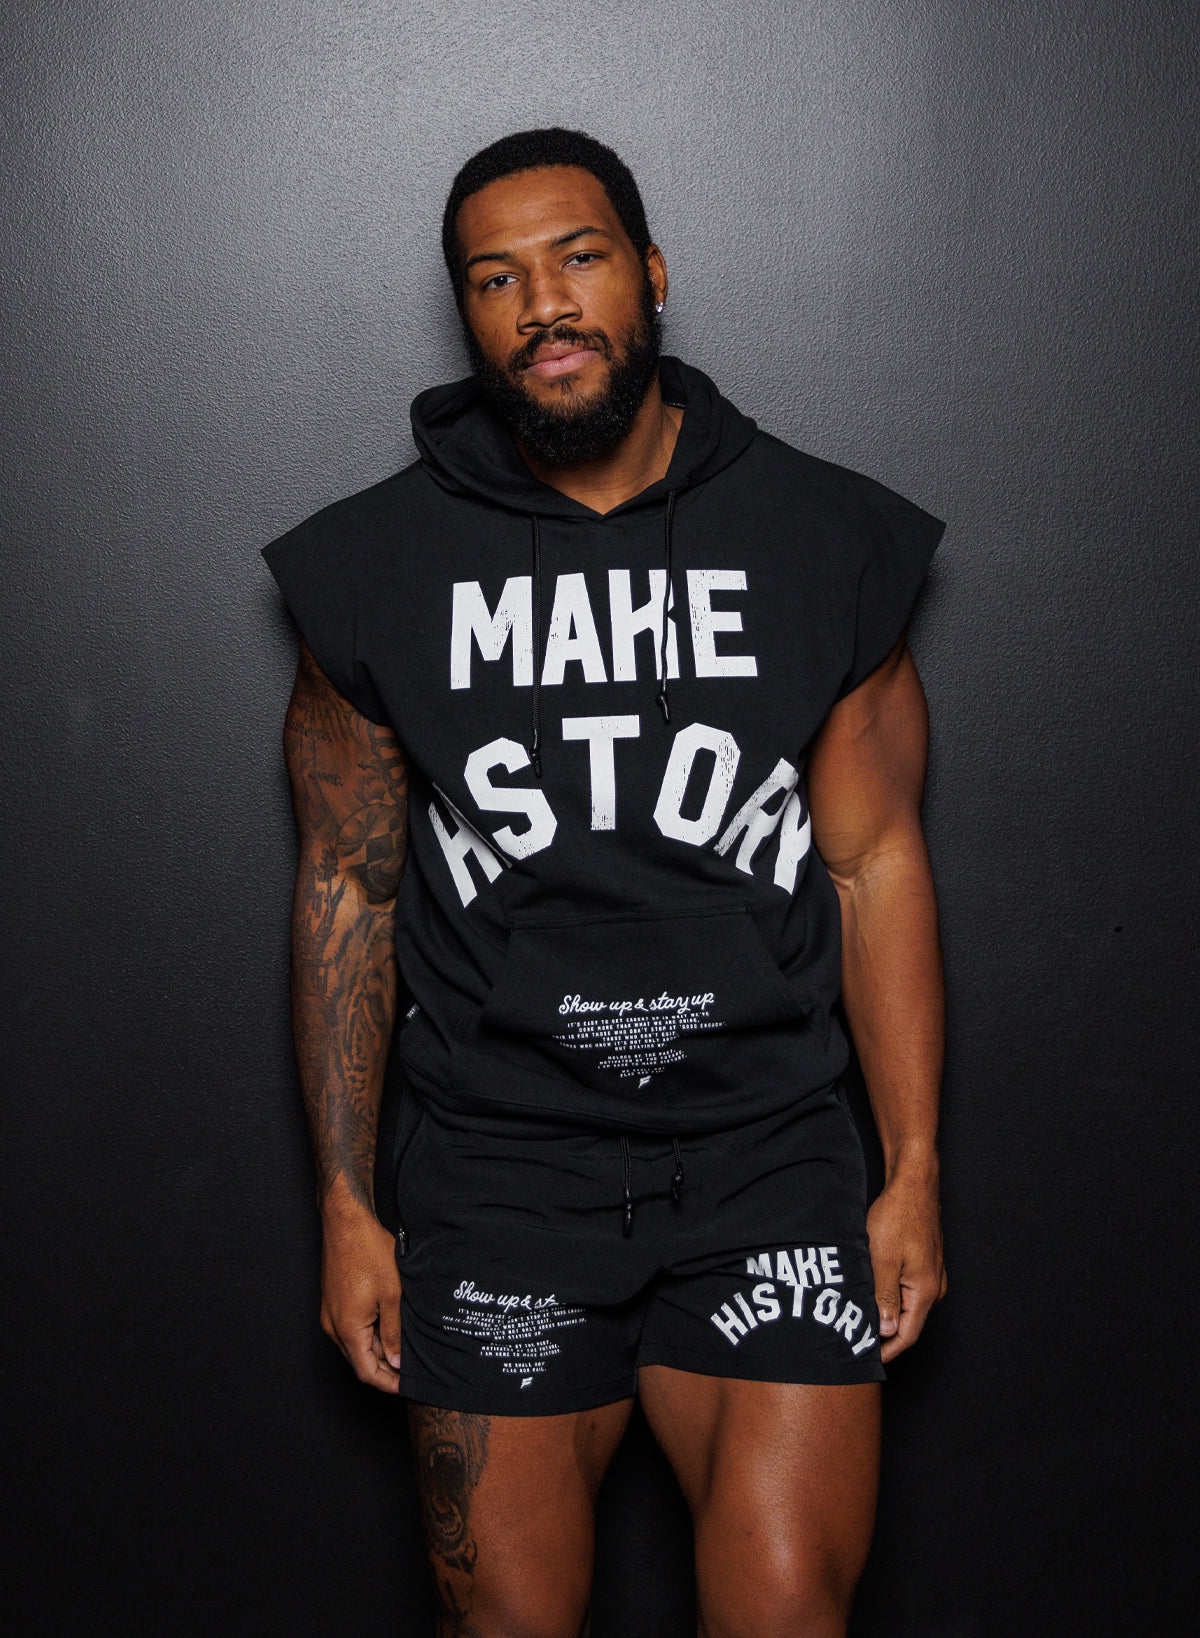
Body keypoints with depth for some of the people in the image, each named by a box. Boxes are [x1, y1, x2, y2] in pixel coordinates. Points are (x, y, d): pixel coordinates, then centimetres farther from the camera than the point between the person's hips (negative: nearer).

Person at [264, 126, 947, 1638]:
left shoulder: (825, 543, 1)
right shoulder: (380, 566, 1)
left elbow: (875, 864, 5)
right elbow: (345, 889, 5)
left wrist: (915, 1176, 2)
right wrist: (346, 1210, 3)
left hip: (770, 1158, 0)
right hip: (496, 1168, 0)